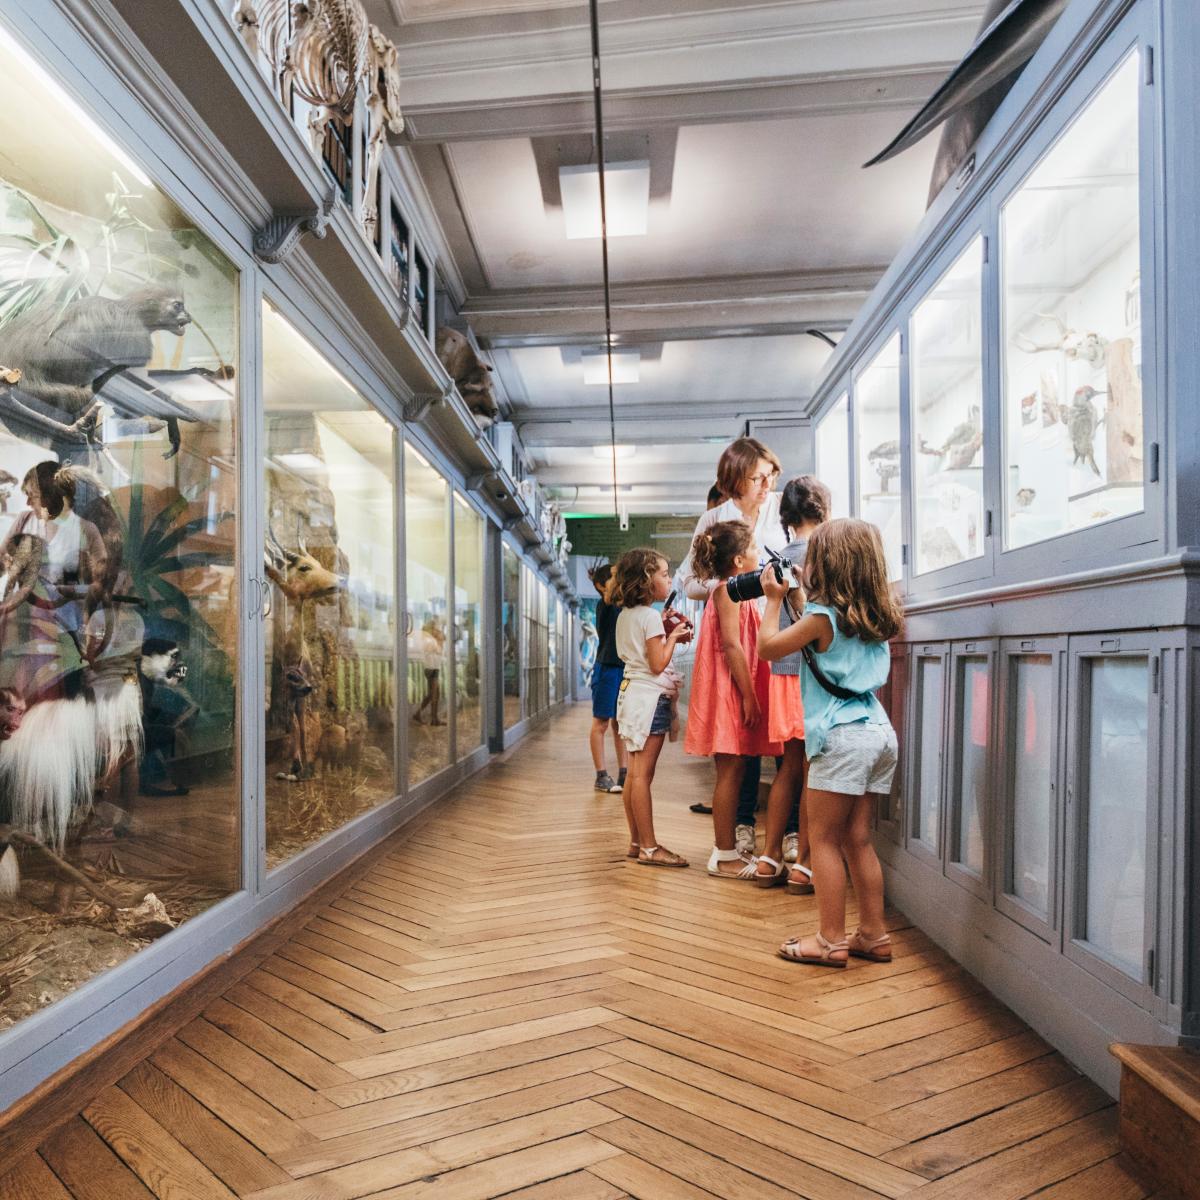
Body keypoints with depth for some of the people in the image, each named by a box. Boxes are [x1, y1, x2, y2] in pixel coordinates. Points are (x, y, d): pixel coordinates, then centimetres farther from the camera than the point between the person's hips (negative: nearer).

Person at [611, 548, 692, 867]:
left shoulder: (625, 614, 13)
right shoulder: (651, 615, -13)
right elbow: (658, 664, -16)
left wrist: (668, 635, 13)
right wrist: (673, 637, -3)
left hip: (632, 692, 9)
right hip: (651, 697, -9)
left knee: (634, 772, 10)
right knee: (643, 774, -7)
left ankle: (636, 842, 17)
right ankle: (649, 848, -1)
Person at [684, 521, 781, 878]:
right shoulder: (728, 591, -12)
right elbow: (731, 646, -19)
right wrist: (749, 696, -19)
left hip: (739, 692, 10)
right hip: (730, 691, -10)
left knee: (735, 771, 13)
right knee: (730, 772, -5)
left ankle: (729, 846, 21)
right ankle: (724, 856, 3)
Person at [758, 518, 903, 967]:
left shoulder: (823, 617, -12)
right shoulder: (874, 618, 11)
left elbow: (768, 647, -3)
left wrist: (774, 598, 7)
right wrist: (797, 600, 27)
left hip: (841, 737, -8)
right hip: (877, 732, 8)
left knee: (823, 838, 2)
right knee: (858, 839, 15)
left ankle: (832, 940, 8)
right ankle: (873, 934, 22)